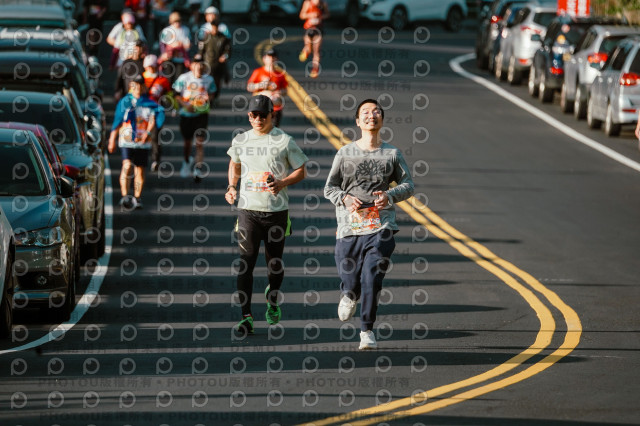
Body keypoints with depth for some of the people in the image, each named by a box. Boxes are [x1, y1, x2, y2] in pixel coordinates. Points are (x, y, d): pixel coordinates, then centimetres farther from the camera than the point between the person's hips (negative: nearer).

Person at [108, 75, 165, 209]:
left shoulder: (150, 104, 8)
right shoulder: (124, 102, 7)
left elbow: (153, 120, -5)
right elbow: (116, 122, 10)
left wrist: (148, 133, -23)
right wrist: (112, 140, 10)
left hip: (143, 142, 2)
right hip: (126, 141, -2)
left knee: (140, 170, 4)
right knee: (127, 165, -21)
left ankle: (137, 198, 16)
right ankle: (125, 196, -25)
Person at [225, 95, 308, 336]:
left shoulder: (285, 141, -2)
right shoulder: (240, 141, 7)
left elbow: (301, 171, 3)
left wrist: (281, 183, -14)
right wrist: (232, 187, 10)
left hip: (277, 210, -1)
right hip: (248, 209, 1)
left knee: (275, 263, 9)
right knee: (246, 262, -10)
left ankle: (272, 302, 39)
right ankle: (246, 318, -12)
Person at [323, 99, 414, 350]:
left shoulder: (392, 154, 8)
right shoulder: (345, 154, 8)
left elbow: (408, 185, 11)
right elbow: (329, 188, 10)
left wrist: (390, 195, -10)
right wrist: (345, 198, -11)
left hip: (380, 227, -1)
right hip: (349, 226, 1)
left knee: (372, 278, -14)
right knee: (350, 279, 5)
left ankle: (367, 330, -2)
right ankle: (349, 295, 44)